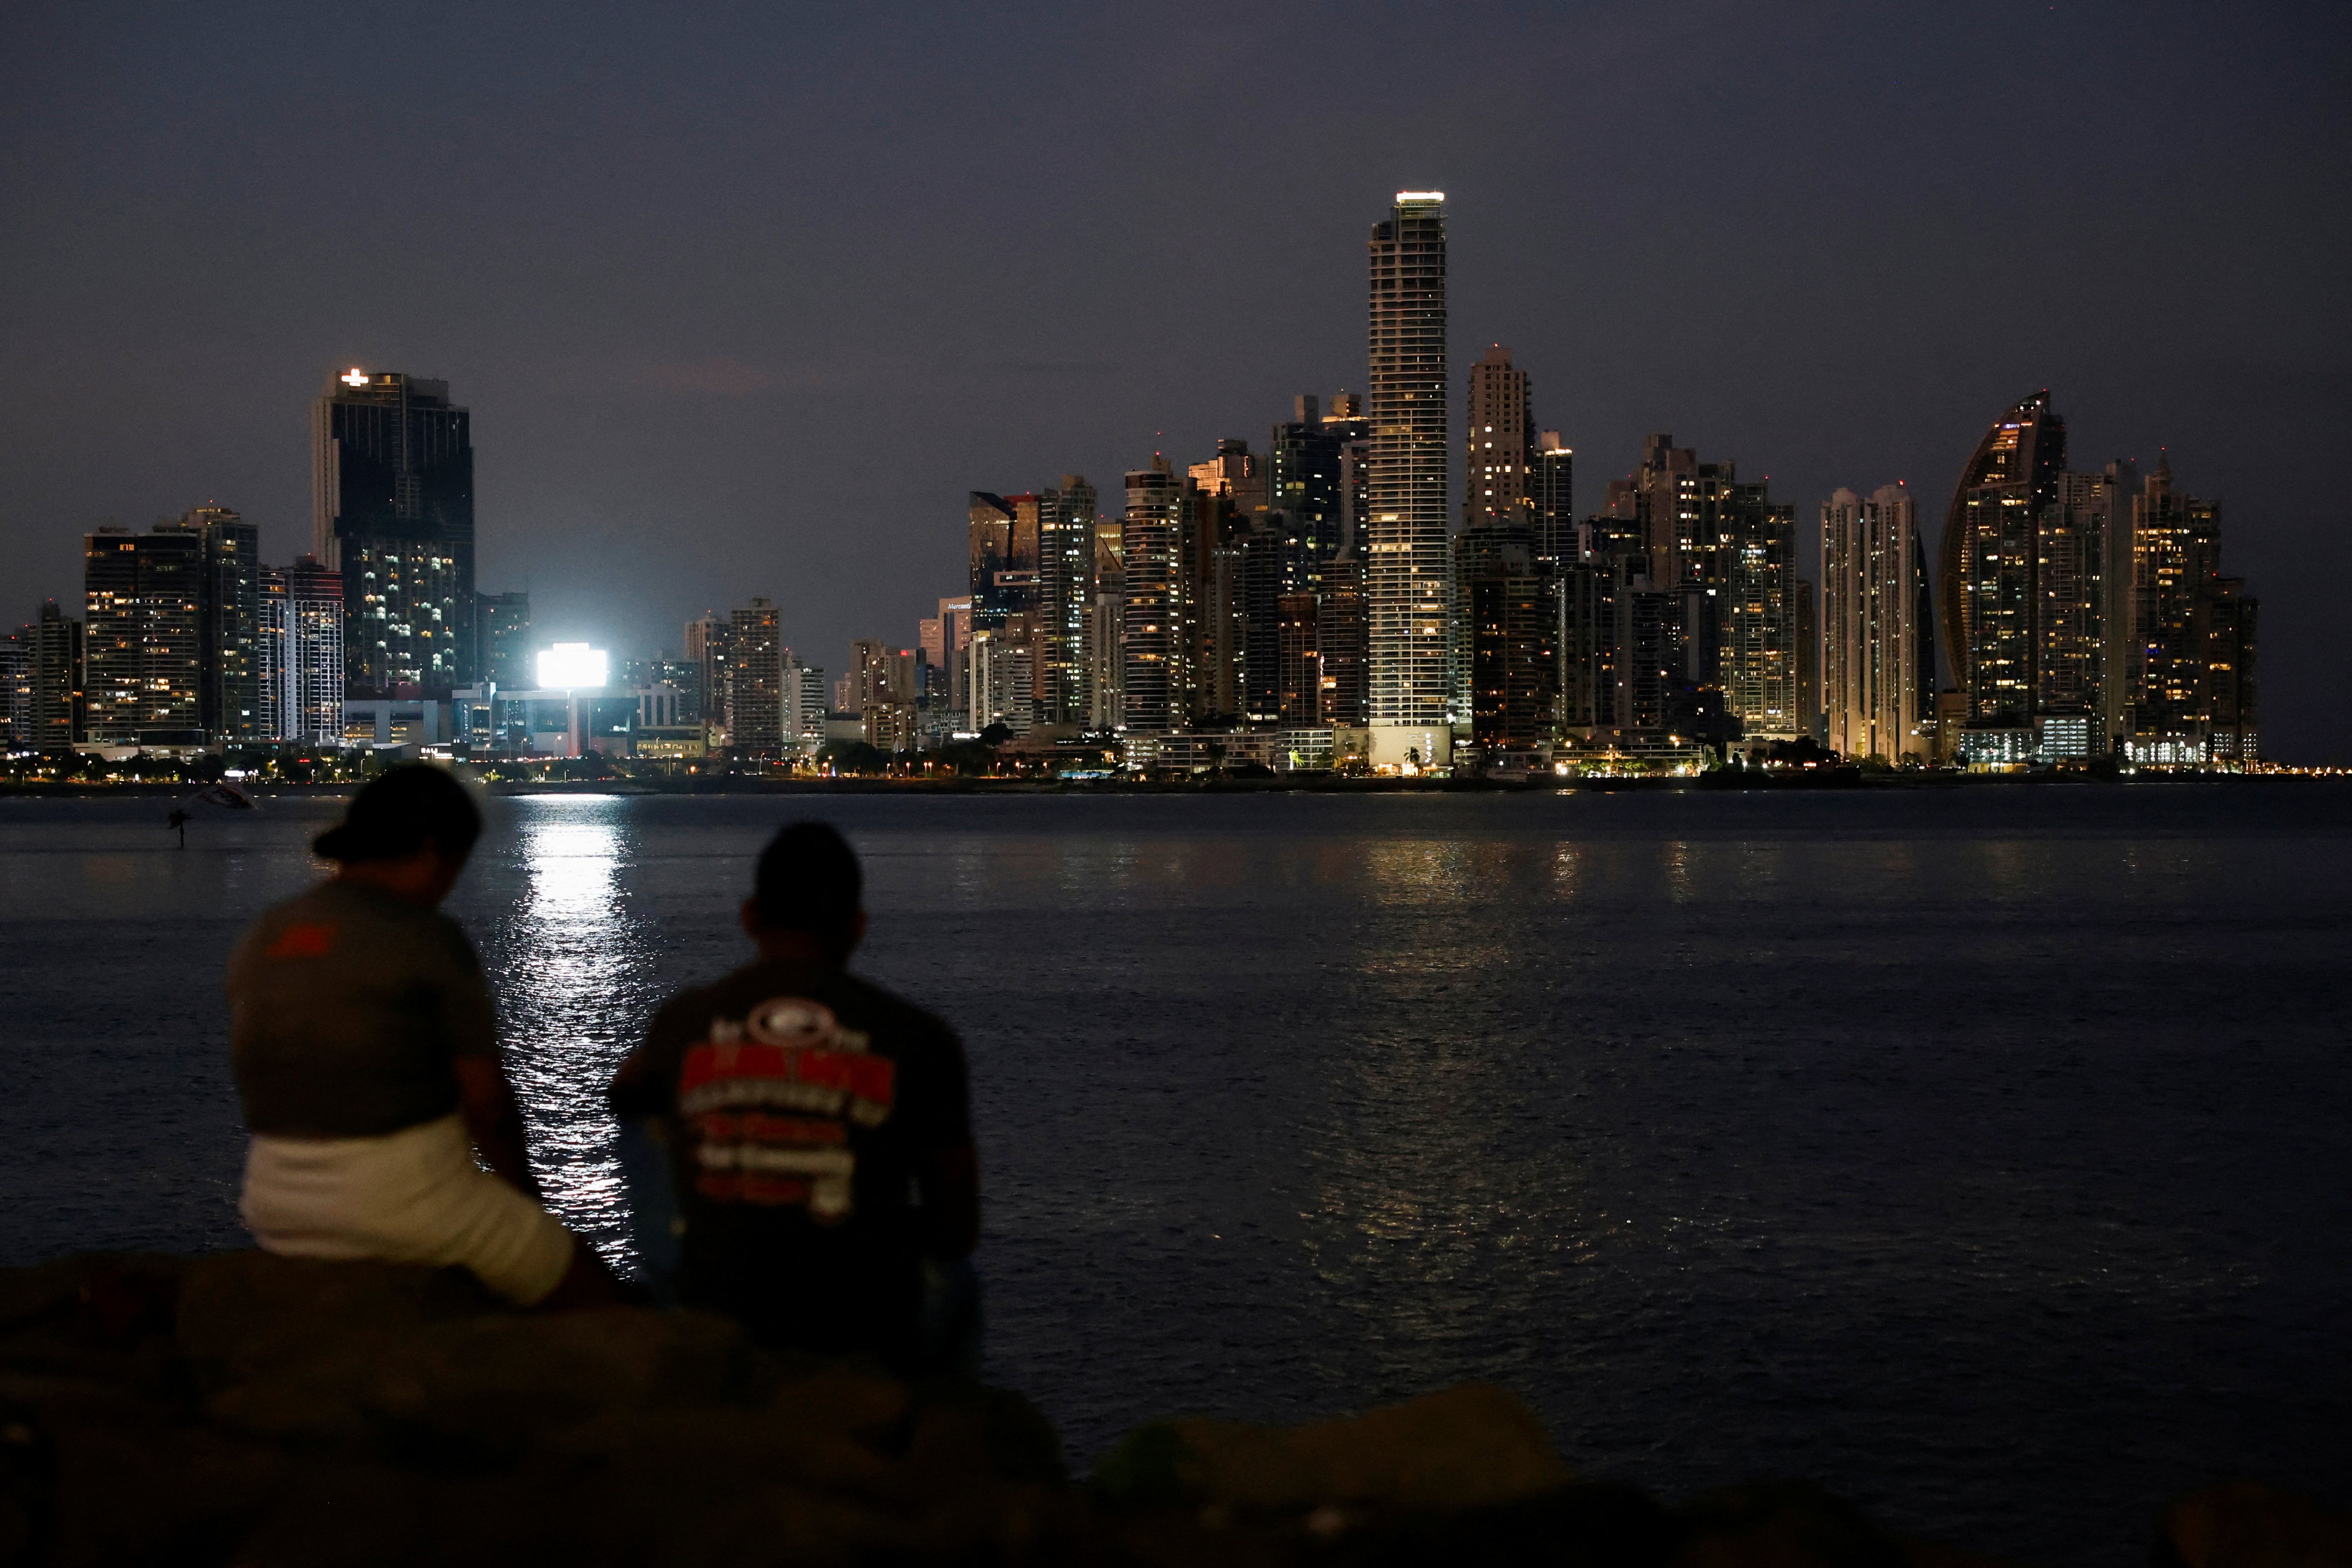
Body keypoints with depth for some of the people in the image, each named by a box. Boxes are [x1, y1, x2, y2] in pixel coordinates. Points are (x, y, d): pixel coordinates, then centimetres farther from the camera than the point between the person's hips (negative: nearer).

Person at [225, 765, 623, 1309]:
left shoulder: (259, 942, 6)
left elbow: (263, 1097, 12)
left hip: (279, 1205, 7)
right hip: (409, 1196, -7)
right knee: (601, 1304, 9)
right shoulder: (427, 938, -12)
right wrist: (527, 1196, 5)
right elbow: (487, 1097, -11)